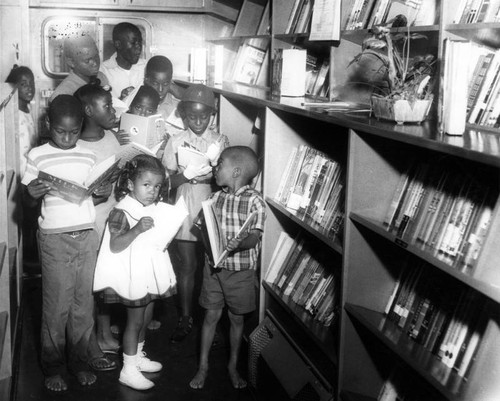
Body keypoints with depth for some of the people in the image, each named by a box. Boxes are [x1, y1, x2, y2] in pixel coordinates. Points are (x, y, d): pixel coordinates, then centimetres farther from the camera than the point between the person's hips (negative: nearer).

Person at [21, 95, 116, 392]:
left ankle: (80, 359, 20)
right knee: (57, 304, 2)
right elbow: (27, 197, 2)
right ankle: (53, 366, 15)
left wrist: (103, 194, -6)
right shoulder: (38, 156, 1)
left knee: (84, 301, 7)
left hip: (87, 235, 3)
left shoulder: (89, 157, 9)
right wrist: (33, 194, -19)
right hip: (55, 237, -3)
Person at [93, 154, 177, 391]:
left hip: (151, 275, 7)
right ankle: (128, 370, 11)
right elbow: (115, 246, -24)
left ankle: (138, 357, 36)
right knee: (135, 321, 0)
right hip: (133, 276, -7)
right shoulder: (122, 212, -18)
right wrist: (137, 229, -36)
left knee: (145, 318, 18)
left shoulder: (155, 210, 6)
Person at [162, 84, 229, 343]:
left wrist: (211, 175, -16)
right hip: (186, 208, 0)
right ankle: (185, 318, 16)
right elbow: (168, 181, 1)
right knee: (187, 265, 4)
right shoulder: (176, 142, 2)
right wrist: (187, 175, -18)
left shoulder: (220, 141, 3)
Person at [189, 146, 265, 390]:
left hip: (241, 270, -3)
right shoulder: (215, 198, 2)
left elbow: (254, 236, -20)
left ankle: (233, 366, 29)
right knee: (211, 315, 9)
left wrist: (239, 244, -39)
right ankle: (203, 366, 22)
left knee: (237, 318, 11)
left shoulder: (254, 200, -13)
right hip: (215, 267, 3)